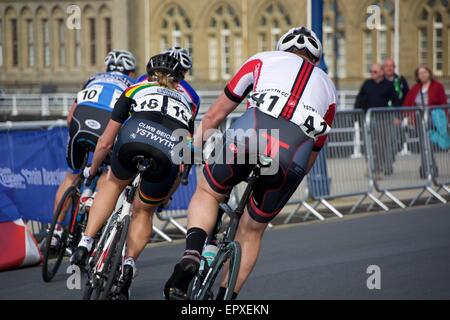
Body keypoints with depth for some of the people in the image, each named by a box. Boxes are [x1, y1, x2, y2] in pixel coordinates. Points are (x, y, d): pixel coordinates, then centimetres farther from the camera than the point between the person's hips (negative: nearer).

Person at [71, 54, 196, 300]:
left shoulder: (135, 90, 33)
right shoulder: (187, 102, 39)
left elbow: (105, 142, 34)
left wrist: (92, 170, 52)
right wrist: (167, 194, 55)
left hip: (135, 136, -1)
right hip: (170, 149, 1)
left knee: (113, 184, 30)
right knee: (143, 212, 24)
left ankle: (86, 243, 16)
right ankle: (129, 262, 3)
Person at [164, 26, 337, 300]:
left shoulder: (264, 60, 25)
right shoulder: (328, 89, 33)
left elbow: (214, 116, 25)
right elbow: (313, 153, 33)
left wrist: (195, 151, 40)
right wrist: (288, 180, 47)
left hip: (247, 142, -2)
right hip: (290, 162, 2)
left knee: (207, 192, 26)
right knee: (252, 232, 23)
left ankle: (192, 253, 1)